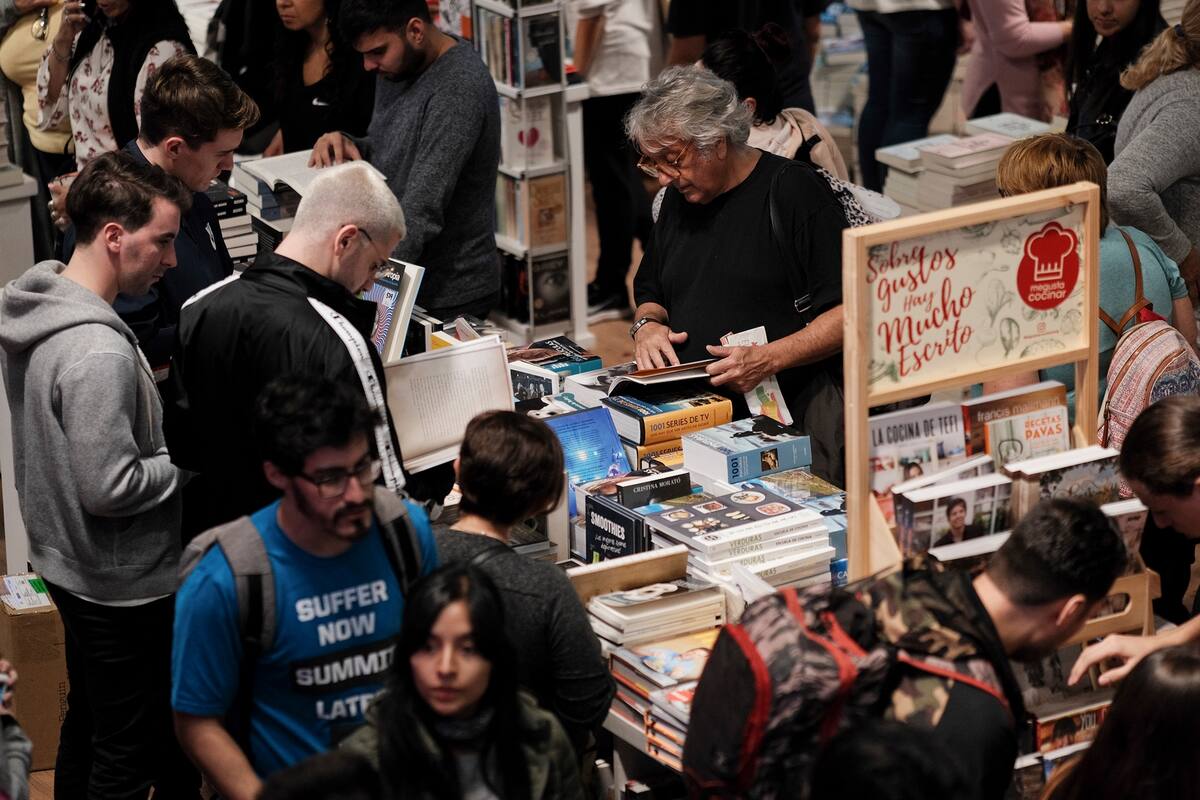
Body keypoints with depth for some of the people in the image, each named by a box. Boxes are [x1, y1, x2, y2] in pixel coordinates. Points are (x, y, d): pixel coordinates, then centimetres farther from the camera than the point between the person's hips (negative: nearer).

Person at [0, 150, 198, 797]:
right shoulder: (97, 352, -31)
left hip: (63, 562, 10)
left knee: (87, 722, 26)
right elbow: (110, 488, -29)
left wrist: (167, 422, 5)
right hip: (124, 585, -10)